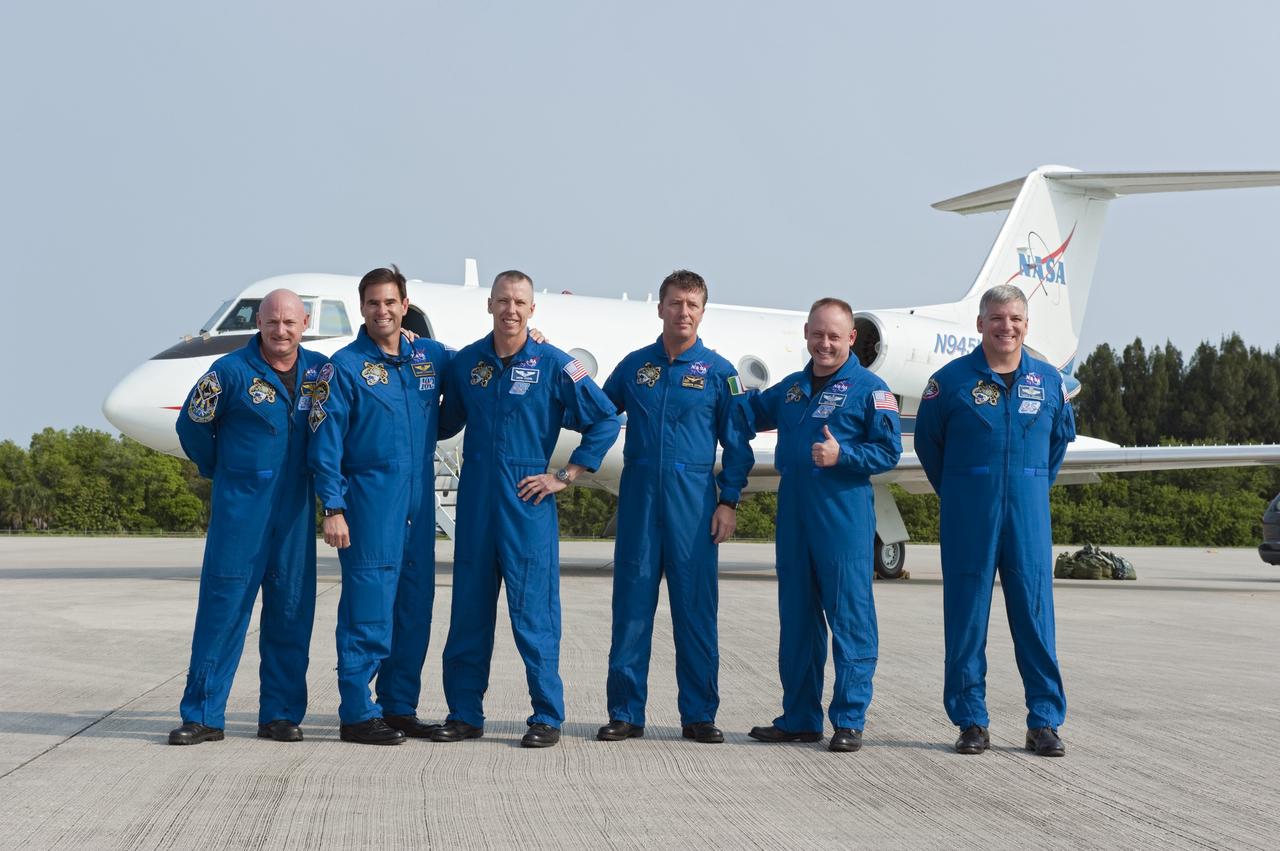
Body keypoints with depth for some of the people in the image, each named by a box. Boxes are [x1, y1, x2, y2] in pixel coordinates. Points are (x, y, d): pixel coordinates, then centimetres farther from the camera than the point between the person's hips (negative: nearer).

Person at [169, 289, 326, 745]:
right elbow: (192, 425, 4)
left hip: (295, 508, 3)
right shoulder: (231, 371, -6)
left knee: (291, 609, 4)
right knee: (222, 604, -3)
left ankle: (281, 712, 12)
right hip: (240, 506, -3)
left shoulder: (319, 370, 5)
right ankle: (203, 714, 2)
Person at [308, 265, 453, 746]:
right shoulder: (345, 367, -4)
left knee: (414, 608, 9)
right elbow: (326, 445, -6)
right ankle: (357, 715, 0)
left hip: (419, 504, 5)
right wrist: (333, 508, -13)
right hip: (369, 502, -5)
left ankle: (400, 707, 19)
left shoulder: (431, 357, 10)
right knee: (367, 611, -6)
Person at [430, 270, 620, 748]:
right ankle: (464, 714, 15)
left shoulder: (553, 365, -3)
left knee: (533, 611, -4)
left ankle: (547, 717, 3)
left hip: (526, 501, -4)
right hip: (475, 501, 4)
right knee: (468, 610, 7)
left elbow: (605, 419, 0)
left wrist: (565, 477, -3)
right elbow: (446, 423, 22)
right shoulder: (466, 363, 8)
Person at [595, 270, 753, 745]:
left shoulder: (718, 371, 4)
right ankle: (625, 713, 8)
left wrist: (729, 501, -1)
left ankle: (699, 715, 9)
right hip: (639, 497, 2)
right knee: (631, 605, 2)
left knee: (696, 608, 1)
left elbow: (737, 442, 4)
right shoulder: (634, 366, 9)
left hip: (693, 500, -2)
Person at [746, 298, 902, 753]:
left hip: (844, 515, -6)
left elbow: (889, 451, -7)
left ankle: (849, 721, 1)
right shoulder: (791, 388, 17)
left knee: (850, 619, -4)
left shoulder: (869, 389, -1)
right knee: (796, 618, 10)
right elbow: (750, 413, 35)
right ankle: (799, 719, 18)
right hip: (793, 514, 6)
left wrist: (842, 455, -19)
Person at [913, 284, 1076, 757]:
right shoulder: (951, 380, -1)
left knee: (1035, 613, 0)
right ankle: (971, 722, 9)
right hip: (969, 517, -1)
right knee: (966, 616, 1)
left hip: (1028, 514, 2)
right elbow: (928, 442, 9)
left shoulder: (1048, 381, 7)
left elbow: (1060, 438, 22)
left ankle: (1045, 722, 6)